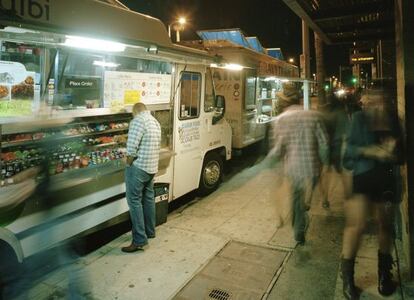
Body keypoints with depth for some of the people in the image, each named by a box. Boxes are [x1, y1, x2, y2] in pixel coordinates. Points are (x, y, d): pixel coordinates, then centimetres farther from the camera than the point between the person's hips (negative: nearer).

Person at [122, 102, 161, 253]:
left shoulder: (138, 120, -14)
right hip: (152, 166, 9)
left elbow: (132, 146, -22)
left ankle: (139, 240, -2)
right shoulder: (155, 121, 13)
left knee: (134, 201, -4)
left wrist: (128, 162, -6)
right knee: (148, 198, 18)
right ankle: (149, 231, 30)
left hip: (138, 167, -9)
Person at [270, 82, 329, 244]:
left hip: (292, 170, -1)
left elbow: (278, 150, -9)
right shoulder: (314, 116, -4)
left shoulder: (280, 120, -9)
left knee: (296, 202, 18)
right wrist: (323, 163, 13)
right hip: (312, 168, 1)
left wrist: (270, 156, 12)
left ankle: (299, 234, 29)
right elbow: (324, 144, -2)